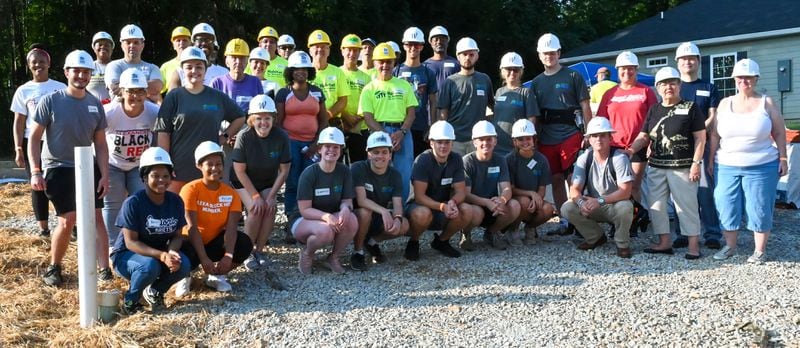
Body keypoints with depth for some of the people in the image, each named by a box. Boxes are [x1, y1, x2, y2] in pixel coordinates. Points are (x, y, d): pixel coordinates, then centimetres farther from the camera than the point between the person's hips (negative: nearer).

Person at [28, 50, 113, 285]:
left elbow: (100, 144, 6)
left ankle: (104, 269, 0)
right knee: (67, 220, -5)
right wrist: (35, 171, -13)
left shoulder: (96, 105, 3)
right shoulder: (51, 101, -8)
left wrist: (104, 176, 0)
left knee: (96, 217, -2)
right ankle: (54, 267, 17)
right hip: (58, 169, -3)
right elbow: (34, 138, -6)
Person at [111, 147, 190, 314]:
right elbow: (131, 242, -22)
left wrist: (172, 252, -26)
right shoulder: (133, 202, -21)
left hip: (160, 252, 4)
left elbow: (177, 236, -2)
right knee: (150, 266, -35)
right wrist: (162, 256, -34)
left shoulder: (175, 201, -6)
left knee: (183, 265, -24)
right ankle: (130, 300, -4)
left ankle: (155, 291, 7)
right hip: (127, 255, -4)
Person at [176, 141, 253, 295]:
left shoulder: (231, 194, -6)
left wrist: (228, 255, -33)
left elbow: (231, 228, -17)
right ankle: (185, 276, 3)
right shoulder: (191, 189, -16)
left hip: (215, 242, 3)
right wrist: (203, 258, -30)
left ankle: (216, 275, 2)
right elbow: (192, 228, -22)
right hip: (192, 242, -3)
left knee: (245, 244, -23)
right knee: (184, 254, -37)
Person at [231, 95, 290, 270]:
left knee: (271, 208, -22)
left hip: (268, 182, 2)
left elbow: (284, 170, -12)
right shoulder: (244, 137, -25)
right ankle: (247, 252, -6)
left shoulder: (281, 137, -20)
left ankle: (259, 250, -4)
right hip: (243, 182, -2)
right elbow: (240, 171, -19)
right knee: (255, 209, -24)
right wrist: (256, 196, -21)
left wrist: (271, 196, -16)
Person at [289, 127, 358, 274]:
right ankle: (307, 253, -1)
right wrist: (326, 216, -36)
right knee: (325, 231, -37)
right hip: (303, 219, -4)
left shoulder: (344, 172, -5)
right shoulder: (309, 173, -17)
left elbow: (347, 200, -3)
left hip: (333, 217, 4)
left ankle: (334, 257, -3)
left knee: (352, 220, -29)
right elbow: (304, 210, -18)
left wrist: (345, 208, -29)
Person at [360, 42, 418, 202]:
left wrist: (401, 132, -10)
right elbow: (368, 117, 0)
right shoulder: (369, 88, 9)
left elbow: (411, 112, 8)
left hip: (402, 133, 2)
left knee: (404, 175, -1)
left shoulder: (404, 85, 15)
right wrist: (386, 136, -13)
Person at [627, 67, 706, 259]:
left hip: (682, 167, -5)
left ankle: (693, 244, 4)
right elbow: (644, 137, 10)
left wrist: (696, 163, -11)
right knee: (656, 206, 7)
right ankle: (665, 242, 17)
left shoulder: (690, 108, -2)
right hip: (656, 167, 5)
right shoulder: (654, 110, 11)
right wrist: (631, 150, -9)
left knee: (686, 205, -3)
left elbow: (700, 137, -4)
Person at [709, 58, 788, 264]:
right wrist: (711, 160, 7)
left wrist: (783, 159, -3)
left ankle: (760, 251, 15)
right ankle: (730, 246, 21)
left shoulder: (767, 103, 2)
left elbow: (780, 134, 4)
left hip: (761, 167, -2)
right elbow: (715, 135, 10)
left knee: (759, 209, 2)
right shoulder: (725, 104, 7)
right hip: (727, 167, 2)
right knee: (726, 207, 5)